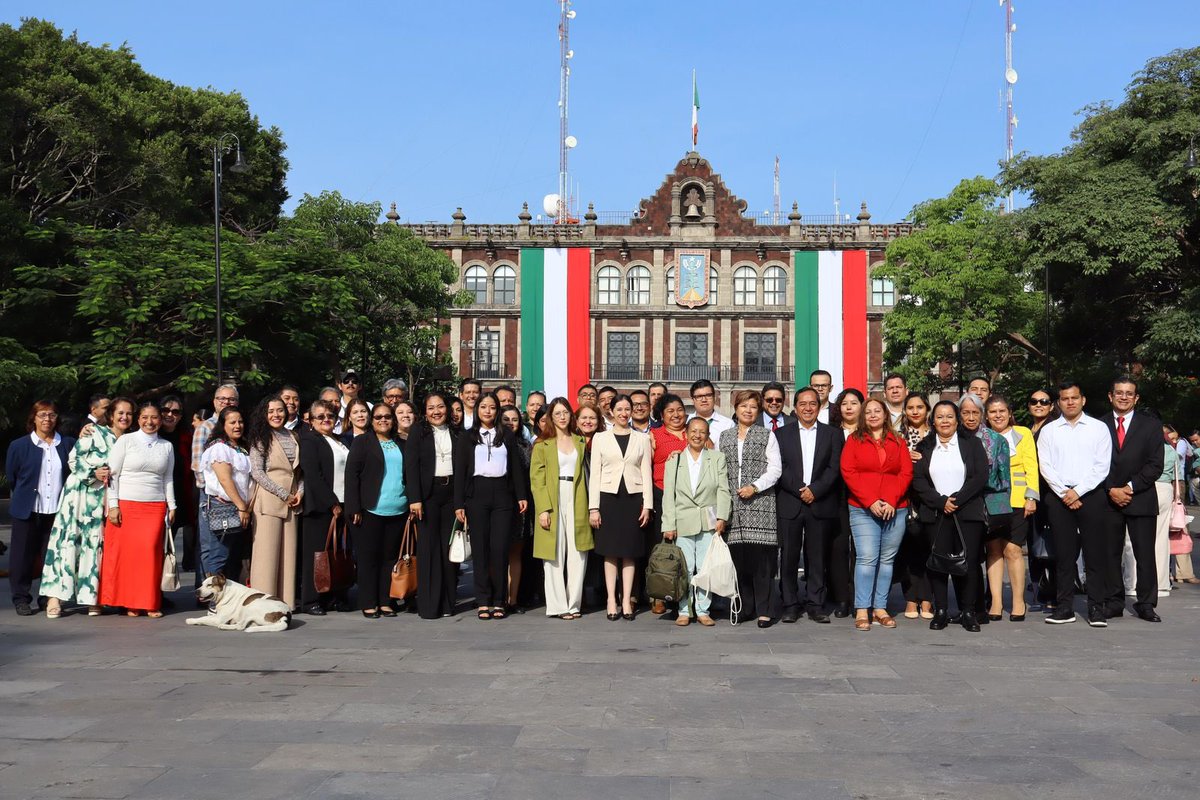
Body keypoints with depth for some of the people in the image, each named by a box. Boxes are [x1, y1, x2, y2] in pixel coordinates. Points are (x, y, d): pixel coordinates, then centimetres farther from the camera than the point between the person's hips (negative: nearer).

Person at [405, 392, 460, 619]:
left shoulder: (455, 432, 12)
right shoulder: (418, 432, 2)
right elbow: (411, 466, -5)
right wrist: (414, 499, -14)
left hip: (451, 492, 3)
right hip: (428, 493, -3)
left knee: (450, 547, 3)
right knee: (428, 547, -3)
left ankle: (448, 602, 11)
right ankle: (428, 605, 1)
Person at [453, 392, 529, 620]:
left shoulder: (507, 436, 12)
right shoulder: (467, 437, 8)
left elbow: (516, 467, 10)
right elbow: (460, 471, 4)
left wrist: (522, 495, 1)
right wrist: (458, 503, -3)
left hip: (502, 494, 0)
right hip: (477, 494, 0)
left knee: (500, 548, -5)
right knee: (480, 548, 0)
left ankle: (499, 601, 3)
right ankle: (483, 601, 5)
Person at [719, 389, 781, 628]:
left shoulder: (767, 436, 8)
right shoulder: (723, 437, 16)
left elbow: (775, 469, 2)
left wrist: (754, 487, -11)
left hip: (760, 502, -3)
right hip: (733, 504, 3)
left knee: (760, 558, -7)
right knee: (738, 556, 0)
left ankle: (763, 610, -2)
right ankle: (745, 607, 10)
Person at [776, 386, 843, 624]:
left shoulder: (833, 435, 10)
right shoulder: (781, 434, 9)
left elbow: (834, 468, 1)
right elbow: (779, 469, 0)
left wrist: (814, 490, -11)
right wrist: (800, 490, -11)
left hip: (821, 504, 0)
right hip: (789, 504, 0)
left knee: (818, 557, 3)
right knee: (788, 557, 0)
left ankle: (816, 605, 11)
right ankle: (790, 605, 8)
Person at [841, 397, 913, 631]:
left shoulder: (898, 442, 13)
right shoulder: (854, 440, 8)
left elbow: (906, 473, 5)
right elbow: (848, 472, -2)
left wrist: (891, 501, -8)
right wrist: (871, 502, -10)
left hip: (895, 510, 2)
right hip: (863, 510, -2)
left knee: (887, 559, 4)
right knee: (866, 558, -10)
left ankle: (880, 608, 10)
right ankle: (862, 611, -7)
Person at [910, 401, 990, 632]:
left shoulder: (972, 443, 8)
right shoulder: (924, 447, 11)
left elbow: (981, 476, -2)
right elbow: (918, 480, 2)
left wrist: (957, 500, -10)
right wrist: (941, 502, -11)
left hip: (968, 512, -1)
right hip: (935, 514, 1)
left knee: (968, 562, -4)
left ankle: (968, 612, 4)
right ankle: (940, 611, 6)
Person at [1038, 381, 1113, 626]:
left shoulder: (1099, 428, 6)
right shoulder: (1048, 430, 9)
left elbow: (1102, 466, -2)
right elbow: (1045, 466, 2)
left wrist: (1078, 491, -10)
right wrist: (1064, 493, -8)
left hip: (1091, 495, -1)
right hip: (1059, 496, 1)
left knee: (1095, 552, -2)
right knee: (1063, 553, 3)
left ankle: (1096, 607, 4)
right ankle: (1065, 607, 8)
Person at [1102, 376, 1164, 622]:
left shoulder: (1151, 425, 6)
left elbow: (1155, 465, -1)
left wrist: (1130, 487, -10)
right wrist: (1111, 490, -8)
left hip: (1141, 499, -1)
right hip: (1108, 500, 1)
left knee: (1145, 554, 1)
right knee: (1109, 554, 2)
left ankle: (1146, 604, 10)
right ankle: (1113, 603, 10)